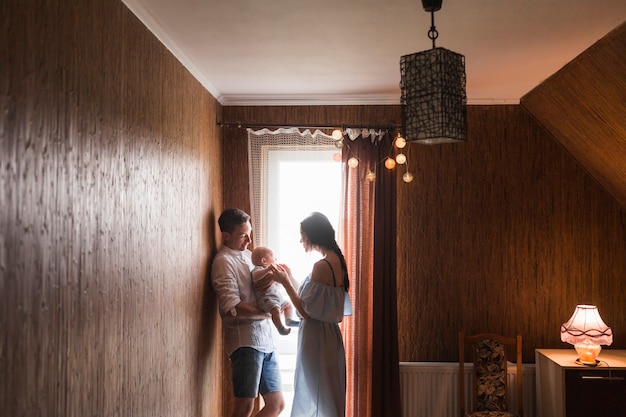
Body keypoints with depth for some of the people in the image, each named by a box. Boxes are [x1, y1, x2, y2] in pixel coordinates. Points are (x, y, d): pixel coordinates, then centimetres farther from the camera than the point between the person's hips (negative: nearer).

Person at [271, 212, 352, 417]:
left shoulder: (322, 266, -20)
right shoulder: (336, 261, 7)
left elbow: (307, 311, -19)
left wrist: (284, 282, -11)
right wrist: (290, 278, 16)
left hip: (316, 338, -9)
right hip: (328, 336, 9)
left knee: (316, 398, 2)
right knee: (327, 399, 17)